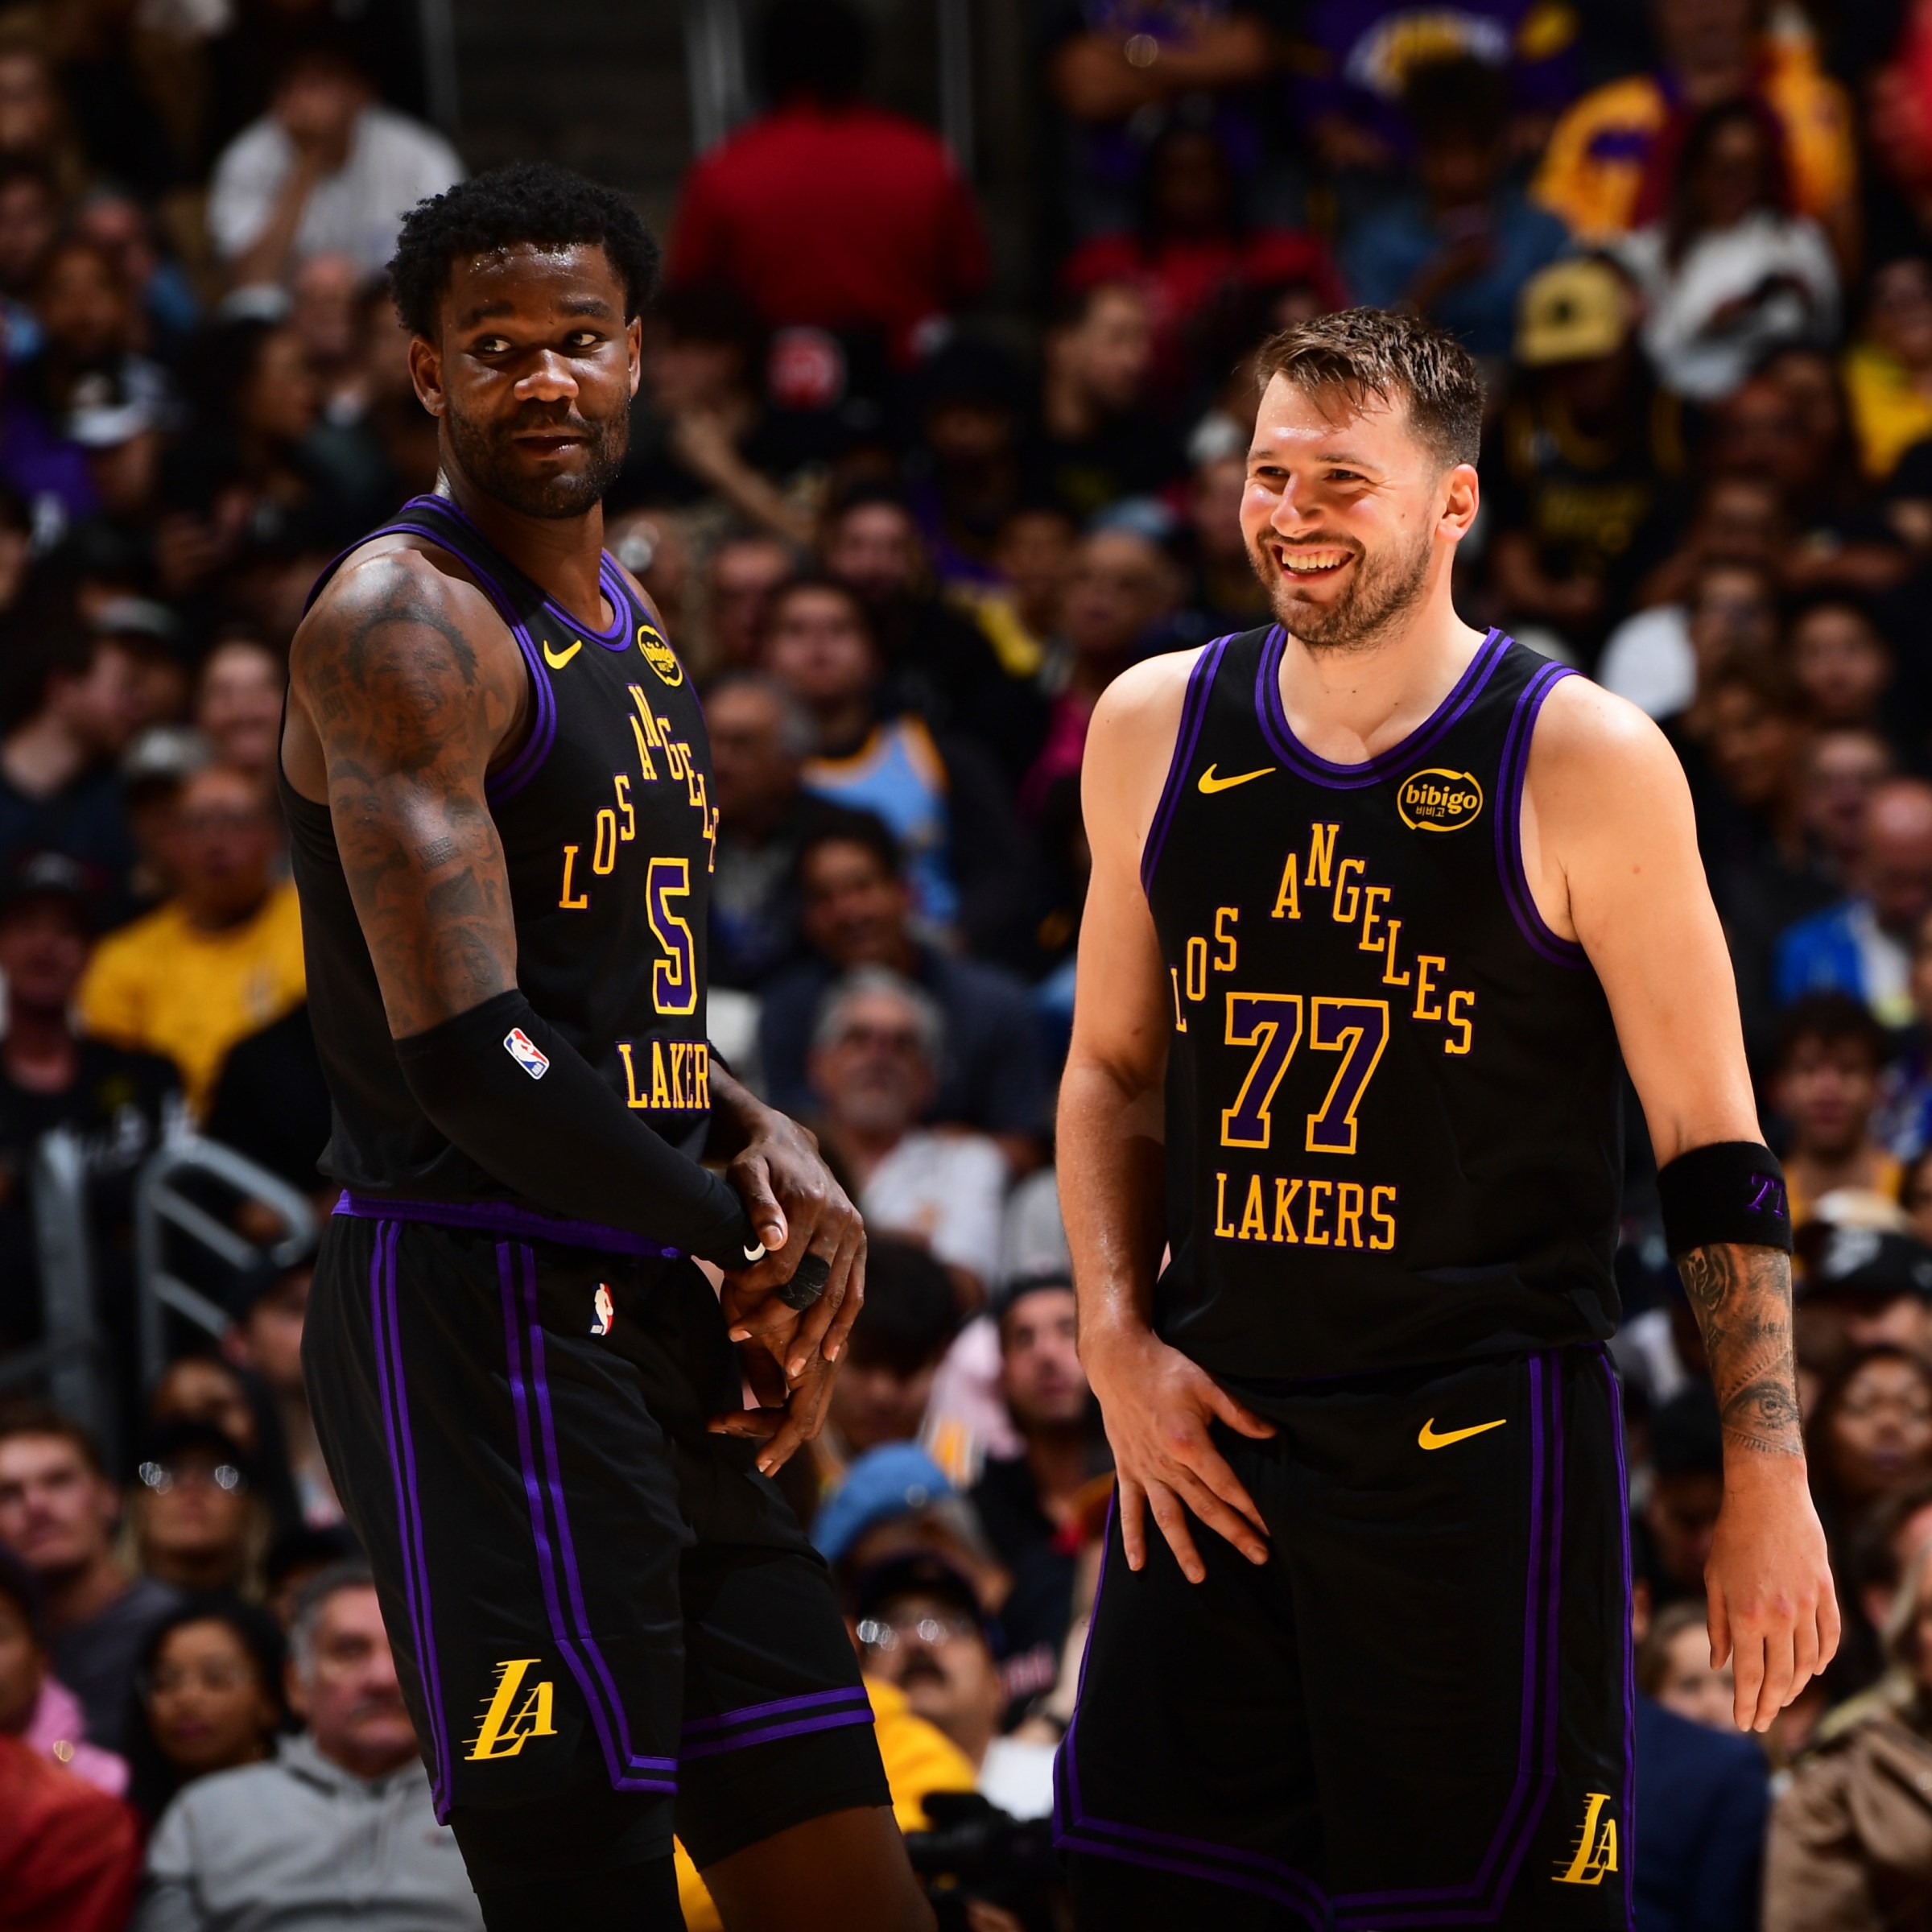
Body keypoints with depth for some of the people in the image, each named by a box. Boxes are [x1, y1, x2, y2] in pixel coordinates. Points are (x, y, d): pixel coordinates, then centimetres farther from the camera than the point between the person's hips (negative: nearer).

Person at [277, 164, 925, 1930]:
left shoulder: (626, 623, 18)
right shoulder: (404, 623, -12)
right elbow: (469, 1056, -21)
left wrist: (761, 1136, 7)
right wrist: (746, 1248, -10)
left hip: (657, 1325, 9)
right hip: (480, 1319, -9)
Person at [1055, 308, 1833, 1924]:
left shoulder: (1584, 763, -7)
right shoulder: (1155, 731, 7)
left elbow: (1715, 1151, -4)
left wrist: (1767, 1483, -8)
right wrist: (1119, 1348, 6)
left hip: (1485, 1444, -5)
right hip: (1211, 1431, 5)